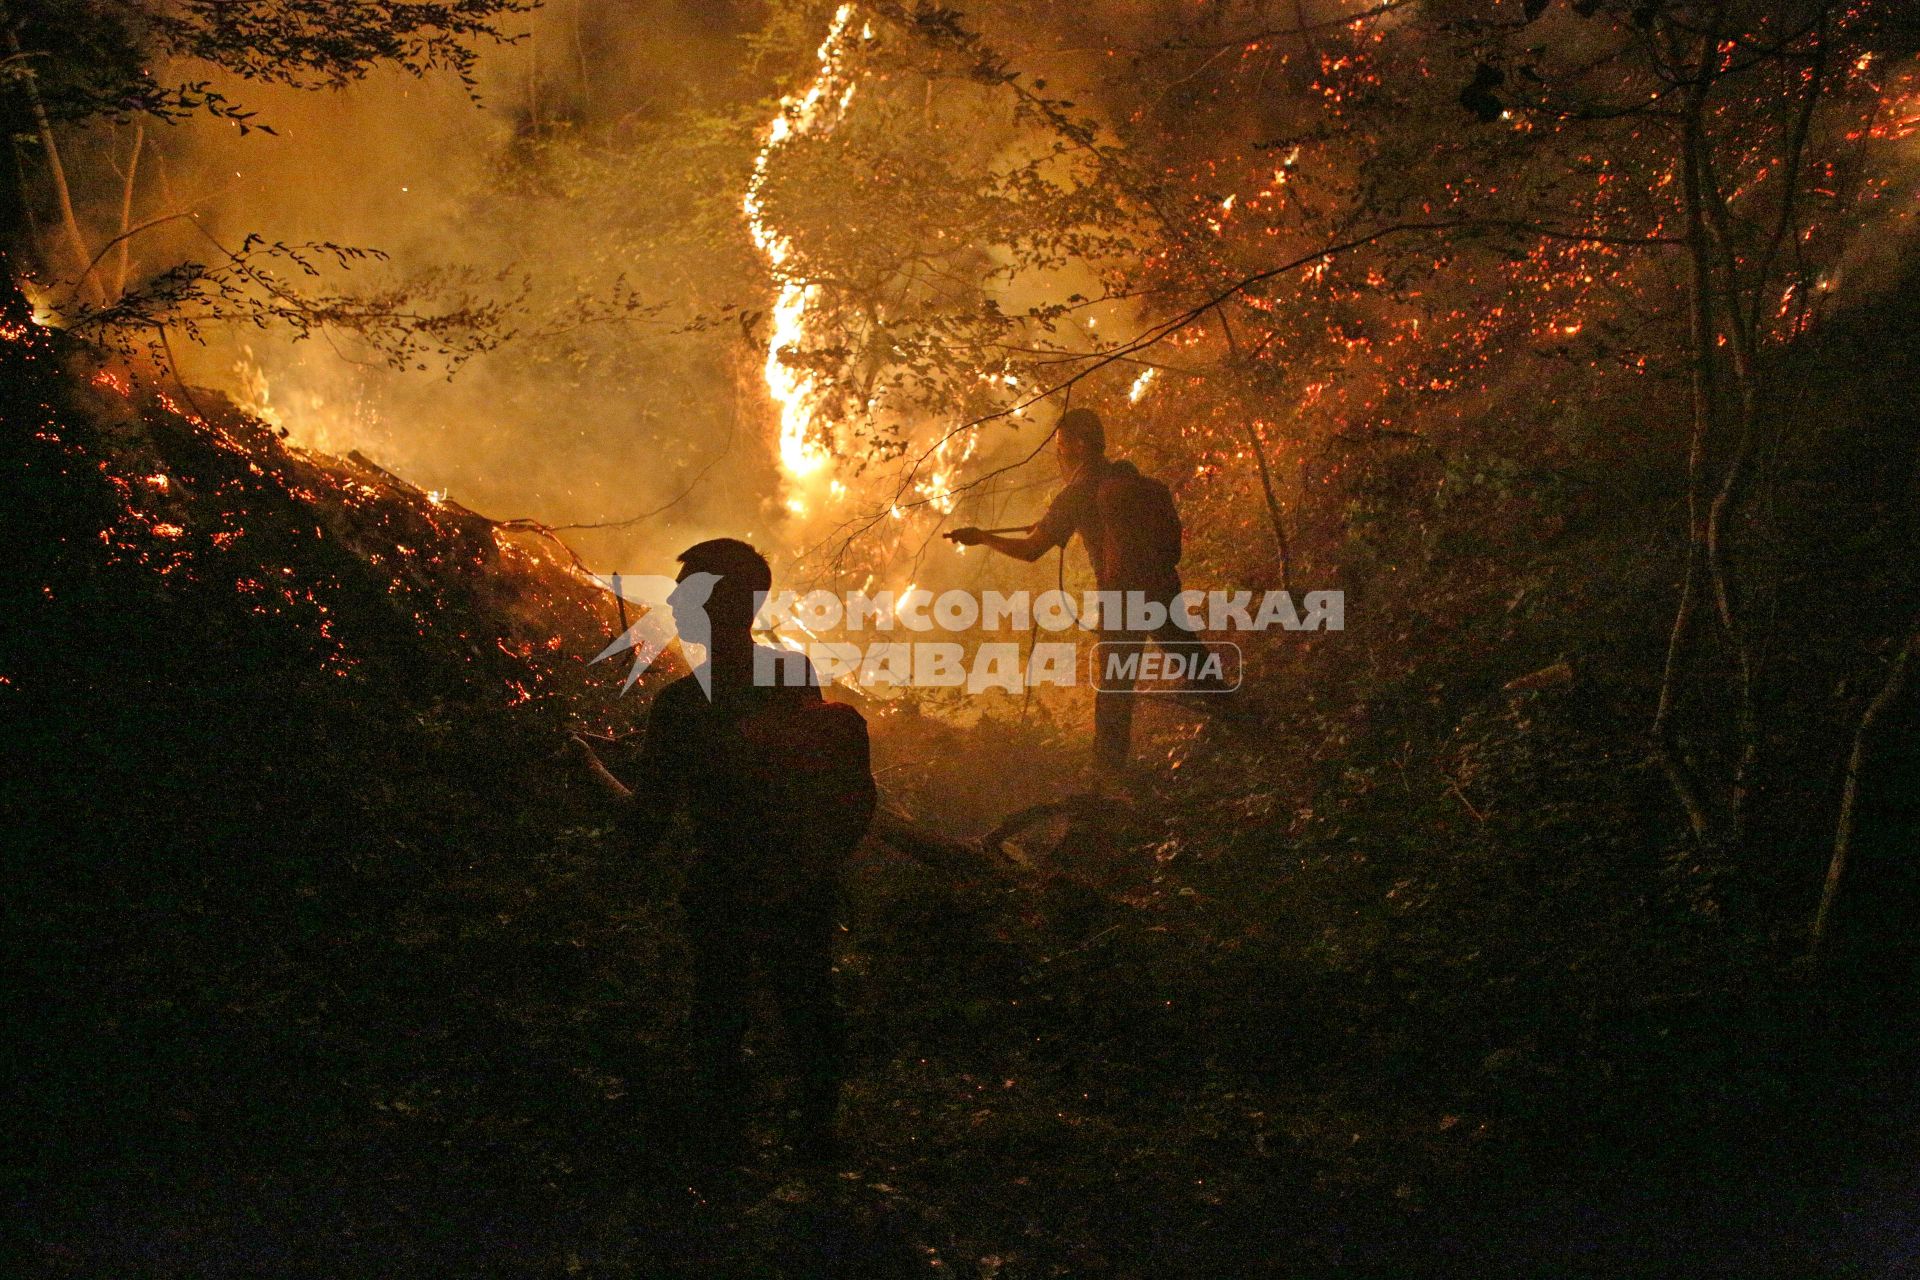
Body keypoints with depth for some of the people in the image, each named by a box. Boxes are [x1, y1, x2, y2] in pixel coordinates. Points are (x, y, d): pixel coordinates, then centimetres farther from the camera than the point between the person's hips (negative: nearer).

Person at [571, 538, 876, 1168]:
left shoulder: (678, 705, -21)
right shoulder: (798, 674, -8)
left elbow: (645, 829, -14)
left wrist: (597, 771, 2)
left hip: (723, 892, -3)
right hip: (809, 885, 3)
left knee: (718, 1014, 18)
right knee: (808, 1003, 21)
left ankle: (724, 1141, 30)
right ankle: (818, 1133, 33)